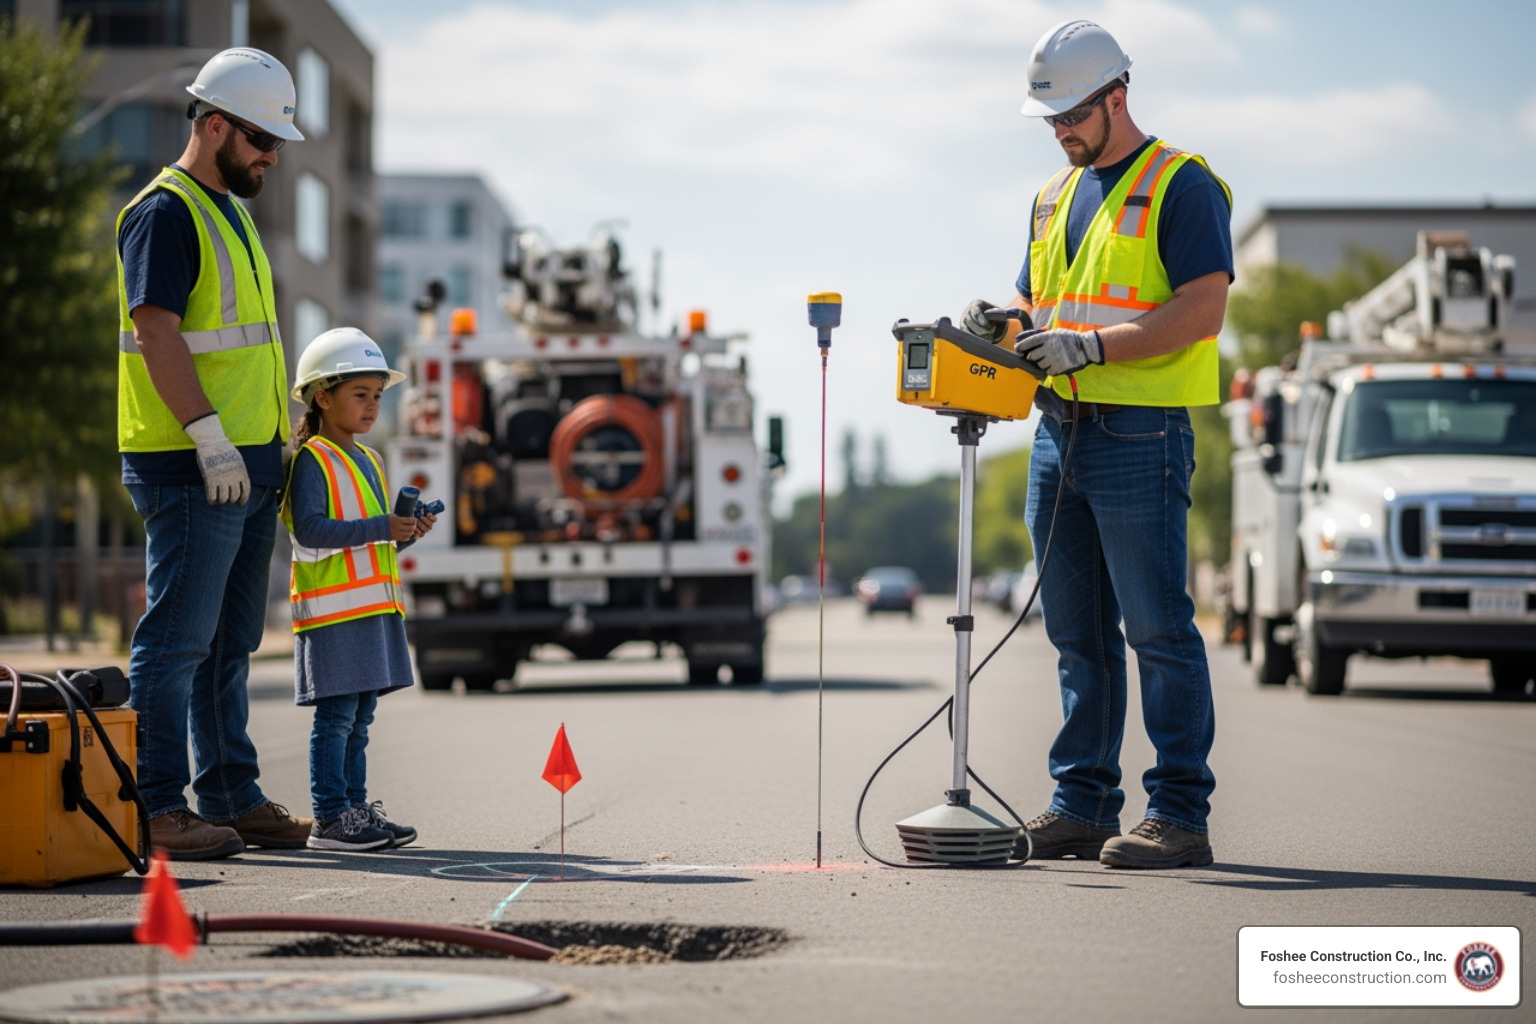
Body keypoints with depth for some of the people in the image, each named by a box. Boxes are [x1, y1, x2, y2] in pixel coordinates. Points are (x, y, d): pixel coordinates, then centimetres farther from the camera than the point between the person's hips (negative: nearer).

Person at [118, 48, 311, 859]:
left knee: (228, 644, 13)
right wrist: (211, 436, -24)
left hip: (249, 462, 10)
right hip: (192, 466, -10)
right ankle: (157, 811, -4)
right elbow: (156, 329, -19)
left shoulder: (231, 212, 19)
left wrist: (282, 420, 20)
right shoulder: (164, 213, -11)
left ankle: (233, 798, 20)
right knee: (176, 640, -7)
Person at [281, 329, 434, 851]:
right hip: (332, 607, -9)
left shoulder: (370, 461, 18)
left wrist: (409, 533, 4)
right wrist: (380, 528, -24)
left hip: (374, 607, 9)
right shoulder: (311, 460, -8)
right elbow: (310, 529, -20)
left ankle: (355, 807, 15)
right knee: (336, 715, -8)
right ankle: (330, 818, -7)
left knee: (360, 715, 11)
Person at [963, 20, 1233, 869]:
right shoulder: (1056, 196, 20)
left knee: (1157, 630, -7)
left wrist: (1092, 345, -20)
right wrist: (1003, 324, 2)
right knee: (1077, 633, 10)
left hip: (1140, 438, -8)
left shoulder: (1180, 186, -5)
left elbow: (1203, 309, -14)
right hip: (1057, 433, 8)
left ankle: (1179, 815, -5)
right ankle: (1082, 806, 15)